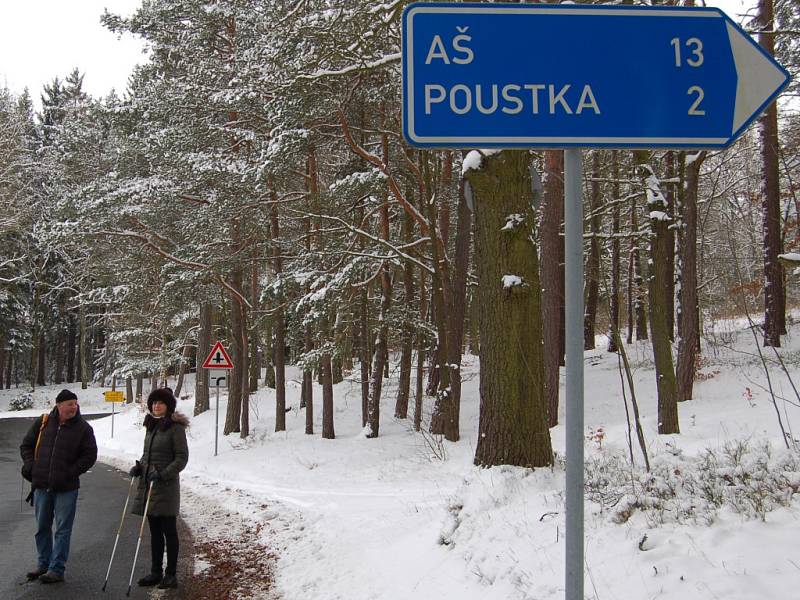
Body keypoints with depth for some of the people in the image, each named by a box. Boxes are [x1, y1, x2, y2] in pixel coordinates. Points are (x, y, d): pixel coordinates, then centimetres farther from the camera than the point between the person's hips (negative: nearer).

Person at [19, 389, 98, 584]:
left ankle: (57, 569, 6)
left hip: (66, 488, -3)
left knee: (63, 529, -1)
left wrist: (72, 472, -11)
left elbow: (90, 455, -2)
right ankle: (43, 564, 29)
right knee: (42, 527, 15)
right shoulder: (43, 423, 3)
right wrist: (30, 465, -1)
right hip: (41, 485, 3)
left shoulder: (83, 428, -4)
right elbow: (26, 445, 14)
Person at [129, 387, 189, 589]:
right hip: (148, 484, 7)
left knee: (169, 531, 0)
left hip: (166, 486, -7)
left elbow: (182, 457, -12)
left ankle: (171, 574, 6)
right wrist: (139, 467, 5)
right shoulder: (151, 426, 14)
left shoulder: (175, 427, -9)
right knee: (155, 531, 13)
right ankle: (156, 572, 20)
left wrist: (164, 474, -20)